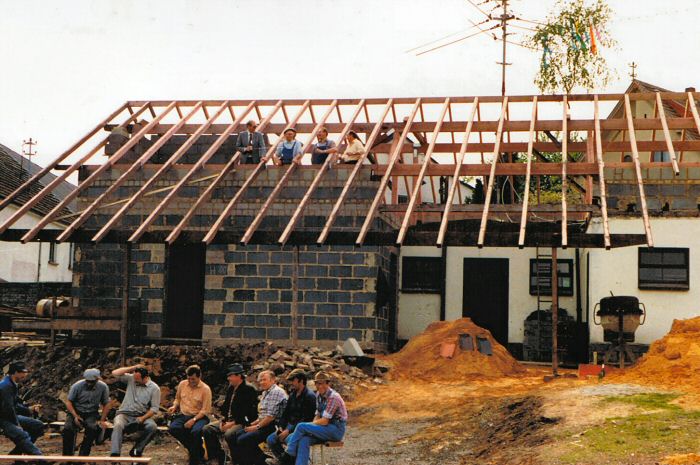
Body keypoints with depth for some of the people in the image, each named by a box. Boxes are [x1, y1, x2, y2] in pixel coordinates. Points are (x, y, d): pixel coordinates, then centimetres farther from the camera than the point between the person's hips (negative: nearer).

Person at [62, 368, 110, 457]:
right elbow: (68, 402, -6)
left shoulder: (103, 387, -6)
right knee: (68, 429, -28)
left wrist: (102, 420, -4)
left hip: (92, 414, 0)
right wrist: (75, 416, -18)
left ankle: (83, 455, -22)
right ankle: (67, 455, -13)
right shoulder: (77, 386, -11)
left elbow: (106, 404, 5)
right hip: (77, 412, 0)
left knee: (93, 428, -32)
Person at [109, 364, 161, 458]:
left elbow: (154, 408, -4)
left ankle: (136, 451, -19)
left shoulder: (154, 388, -2)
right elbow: (115, 373, -3)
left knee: (152, 426, -31)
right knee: (118, 425, -33)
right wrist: (133, 368, -8)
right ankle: (115, 454, -40)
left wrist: (143, 418, -19)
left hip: (141, 416, 0)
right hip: (125, 414, 0)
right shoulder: (131, 379, 6)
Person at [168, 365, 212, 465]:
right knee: (173, 428, -28)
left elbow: (205, 410, -10)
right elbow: (177, 399, 24)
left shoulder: (205, 389, -7)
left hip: (199, 416, -5)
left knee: (196, 431, -38)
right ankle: (199, 451, -10)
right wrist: (174, 406, 1)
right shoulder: (182, 384, 7)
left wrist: (194, 420, -21)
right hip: (183, 415, 5)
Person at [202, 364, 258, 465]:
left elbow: (249, 412, -19)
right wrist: (223, 420, 2)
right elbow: (225, 406, 21)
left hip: (243, 422, -9)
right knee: (207, 429, -7)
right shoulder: (230, 388, 15)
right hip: (229, 420, 9)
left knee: (229, 434, -36)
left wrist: (232, 423, -21)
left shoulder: (249, 389, -12)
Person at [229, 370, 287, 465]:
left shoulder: (276, 392, -13)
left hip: (272, 426, -10)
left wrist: (257, 427, -14)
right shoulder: (266, 392, 20)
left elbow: (271, 416, -19)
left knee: (243, 440, -23)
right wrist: (253, 424, 8)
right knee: (234, 436, 1)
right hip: (263, 424, 10)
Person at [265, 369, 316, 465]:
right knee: (271, 439, -9)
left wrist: (289, 431, -21)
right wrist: (280, 427, -1)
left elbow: (306, 419, -19)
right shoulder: (292, 395, 13)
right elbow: (285, 413, 18)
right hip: (290, 426, 8)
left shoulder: (310, 396, -13)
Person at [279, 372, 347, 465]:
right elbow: (318, 416, 15)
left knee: (301, 426, -20)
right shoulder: (319, 396, 10)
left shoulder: (333, 397, -17)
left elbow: (324, 421, -19)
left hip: (337, 430, -7)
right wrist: (311, 426, -5)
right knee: (304, 440, -22)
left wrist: (309, 425, -8)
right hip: (327, 429, 7)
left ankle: (289, 455, -8)